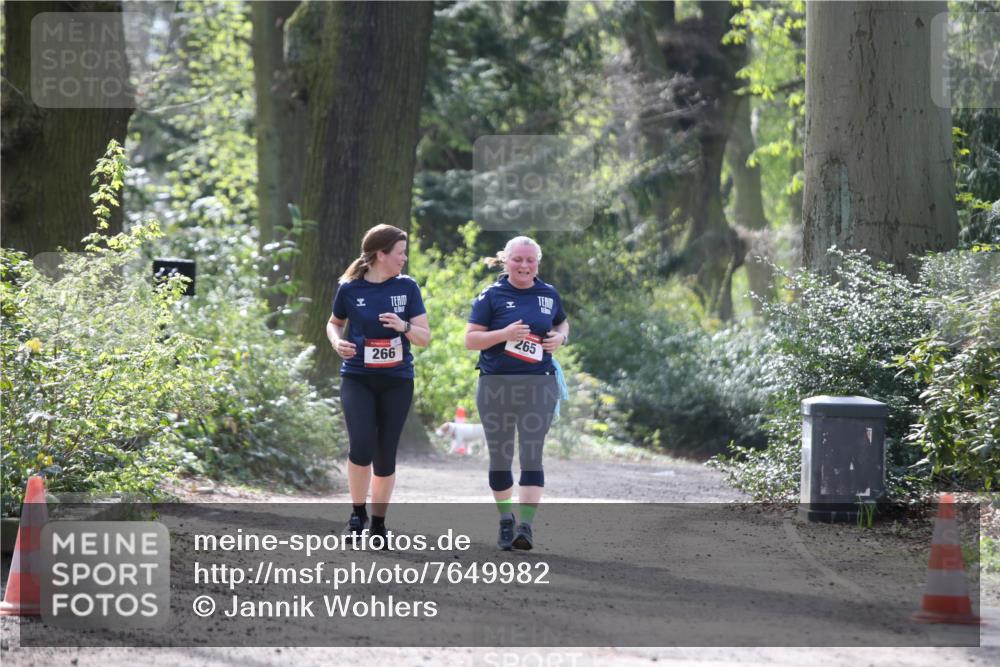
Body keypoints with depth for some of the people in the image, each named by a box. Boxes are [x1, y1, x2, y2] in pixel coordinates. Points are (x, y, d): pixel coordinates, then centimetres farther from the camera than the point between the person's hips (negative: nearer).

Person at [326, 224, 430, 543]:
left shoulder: (407, 287, 1)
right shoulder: (350, 289, -3)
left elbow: (425, 337, 2)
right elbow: (334, 323, 15)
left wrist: (403, 326, -18)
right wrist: (337, 341, -6)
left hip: (397, 380, 2)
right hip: (357, 377, -2)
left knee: (385, 455, 3)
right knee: (361, 445, -19)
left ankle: (378, 522, 18)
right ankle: (358, 511, 3)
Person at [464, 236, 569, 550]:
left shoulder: (549, 294, 8)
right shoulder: (492, 295, -1)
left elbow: (562, 323, 26)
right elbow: (470, 339, -3)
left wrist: (560, 337, 3)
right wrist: (504, 334, -18)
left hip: (538, 384, 1)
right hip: (495, 384, -1)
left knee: (531, 456, -9)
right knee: (500, 457, 8)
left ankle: (526, 525, -14)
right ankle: (506, 521, 23)